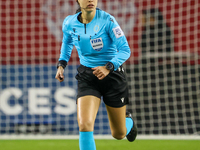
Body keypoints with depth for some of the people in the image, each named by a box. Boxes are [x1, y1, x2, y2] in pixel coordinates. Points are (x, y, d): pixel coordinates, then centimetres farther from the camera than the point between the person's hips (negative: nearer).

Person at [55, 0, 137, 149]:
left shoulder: (107, 20, -18)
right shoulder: (69, 23, -6)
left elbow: (125, 50, -19)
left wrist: (108, 67, -34)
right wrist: (61, 64, 3)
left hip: (112, 75, -2)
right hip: (87, 78, 2)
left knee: (119, 134, 12)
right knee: (85, 125, -24)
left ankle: (128, 121, 51)